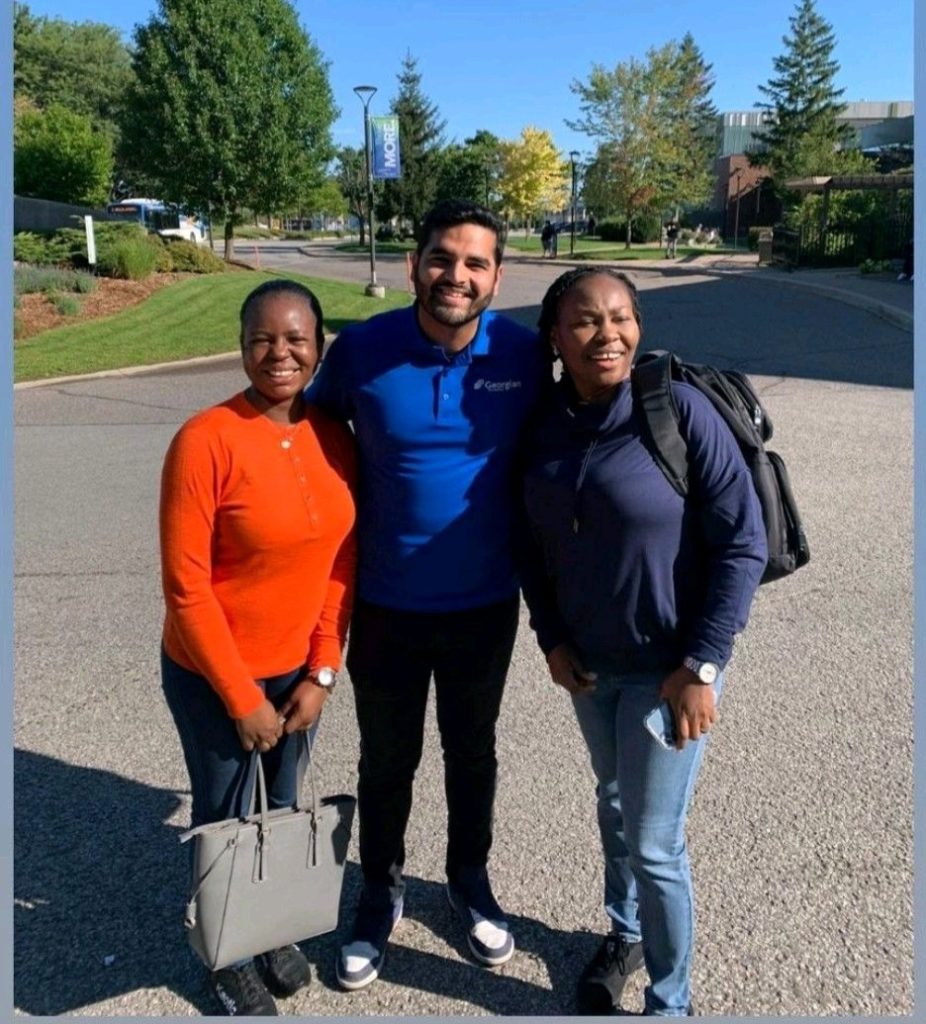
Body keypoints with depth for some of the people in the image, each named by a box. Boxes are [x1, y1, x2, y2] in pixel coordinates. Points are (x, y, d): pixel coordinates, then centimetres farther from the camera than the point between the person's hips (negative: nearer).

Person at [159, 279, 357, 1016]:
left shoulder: (335, 439, -5)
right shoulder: (206, 440, -21)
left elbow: (342, 562, 1)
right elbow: (185, 585, -19)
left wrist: (322, 672, -3)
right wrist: (241, 699, -15)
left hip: (299, 667, 5)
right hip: (213, 674, -4)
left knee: (285, 807, 21)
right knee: (224, 818, 14)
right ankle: (230, 958, 39)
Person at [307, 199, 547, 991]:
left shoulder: (524, 354, -13)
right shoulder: (362, 348, -14)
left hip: (485, 604, 1)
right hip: (385, 604, 0)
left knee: (472, 752, 21)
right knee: (386, 761, 17)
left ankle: (471, 879, 46)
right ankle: (380, 892, 42)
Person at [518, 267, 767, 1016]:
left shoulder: (679, 409, -18)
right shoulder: (544, 422, -5)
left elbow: (743, 543, -17)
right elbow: (533, 542, 7)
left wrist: (702, 666, -18)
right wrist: (551, 638, -2)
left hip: (668, 664, -4)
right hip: (586, 661, 5)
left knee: (654, 842, 4)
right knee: (614, 805, 23)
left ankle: (671, 1002, 29)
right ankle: (625, 933, 49)